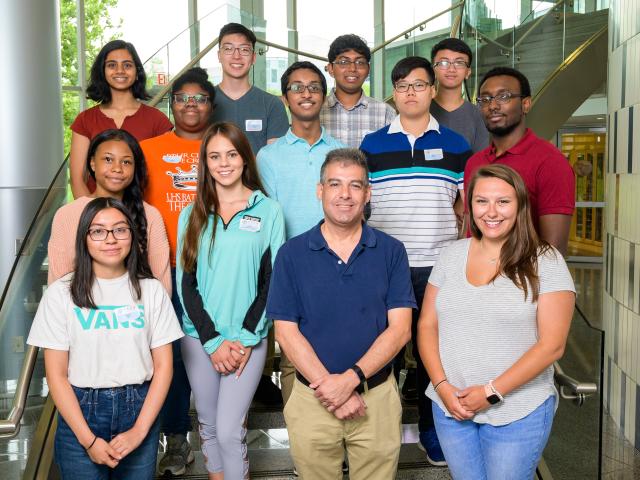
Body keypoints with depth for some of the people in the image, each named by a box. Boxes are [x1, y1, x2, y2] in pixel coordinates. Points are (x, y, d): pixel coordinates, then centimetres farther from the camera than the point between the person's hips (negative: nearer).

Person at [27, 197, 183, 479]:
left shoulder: (151, 290, -1)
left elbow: (163, 366, -1)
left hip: (140, 408, 1)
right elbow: (56, 374, -5)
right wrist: (88, 440, -10)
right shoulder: (60, 293, -5)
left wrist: (139, 431, -9)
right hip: (80, 412, -1)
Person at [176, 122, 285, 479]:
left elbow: (272, 280, -3)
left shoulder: (269, 211, -1)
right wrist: (212, 340, -8)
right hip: (199, 338, 3)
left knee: (229, 431, -5)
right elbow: (186, 282, 2)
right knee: (208, 425, 13)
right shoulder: (192, 215, 6)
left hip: (248, 338, -3)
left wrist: (245, 338, -10)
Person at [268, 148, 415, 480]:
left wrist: (351, 379, -19)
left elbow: (400, 328, -8)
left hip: (377, 397, 0)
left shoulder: (391, 251, -3)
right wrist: (332, 389, -15)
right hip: (311, 399, 0)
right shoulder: (291, 254, -4)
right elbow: (286, 331, -6)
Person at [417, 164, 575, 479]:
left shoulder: (545, 261, -8)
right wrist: (442, 386, -8)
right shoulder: (452, 255, 4)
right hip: (450, 406, 3)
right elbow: (427, 326, 5)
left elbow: (552, 345, -11)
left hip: (518, 413, -3)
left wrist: (493, 392, -15)